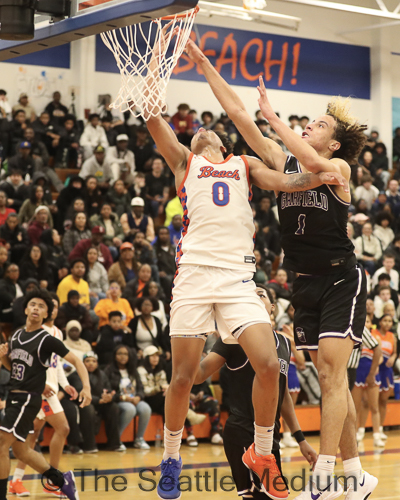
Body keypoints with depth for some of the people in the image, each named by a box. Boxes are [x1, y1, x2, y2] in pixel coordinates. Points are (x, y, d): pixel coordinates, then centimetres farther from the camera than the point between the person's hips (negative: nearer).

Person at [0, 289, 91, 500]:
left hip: (29, 398, -8)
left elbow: (76, 361, -7)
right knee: (20, 450, 14)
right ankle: (62, 480, 29)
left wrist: (86, 387, -20)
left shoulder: (47, 339, -9)